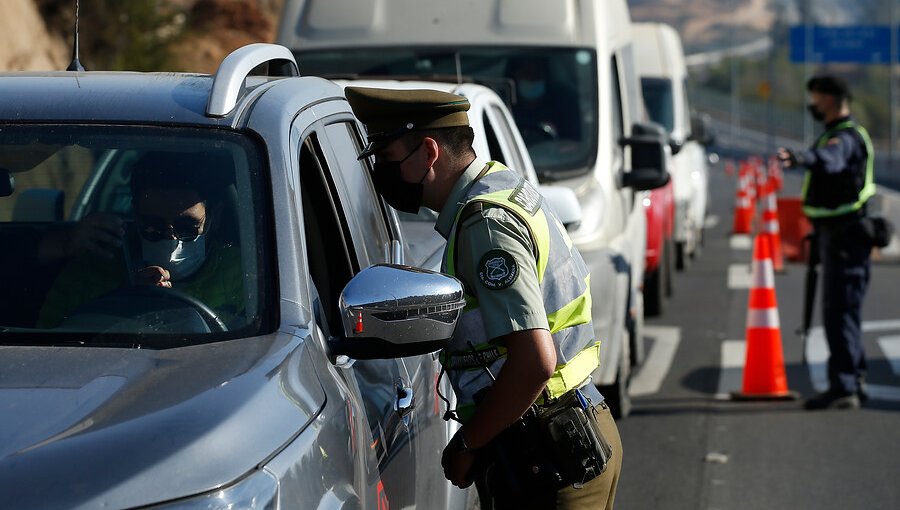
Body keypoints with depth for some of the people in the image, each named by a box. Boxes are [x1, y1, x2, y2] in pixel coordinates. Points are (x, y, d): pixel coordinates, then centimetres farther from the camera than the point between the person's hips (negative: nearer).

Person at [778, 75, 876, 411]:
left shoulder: (845, 138, -19)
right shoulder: (838, 135, 17)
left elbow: (829, 158, -42)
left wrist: (800, 158, -61)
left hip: (844, 236, -11)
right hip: (835, 235, 11)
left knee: (839, 311, -14)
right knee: (842, 311, 19)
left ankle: (844, 386, -17)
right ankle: (853, 381, 29)